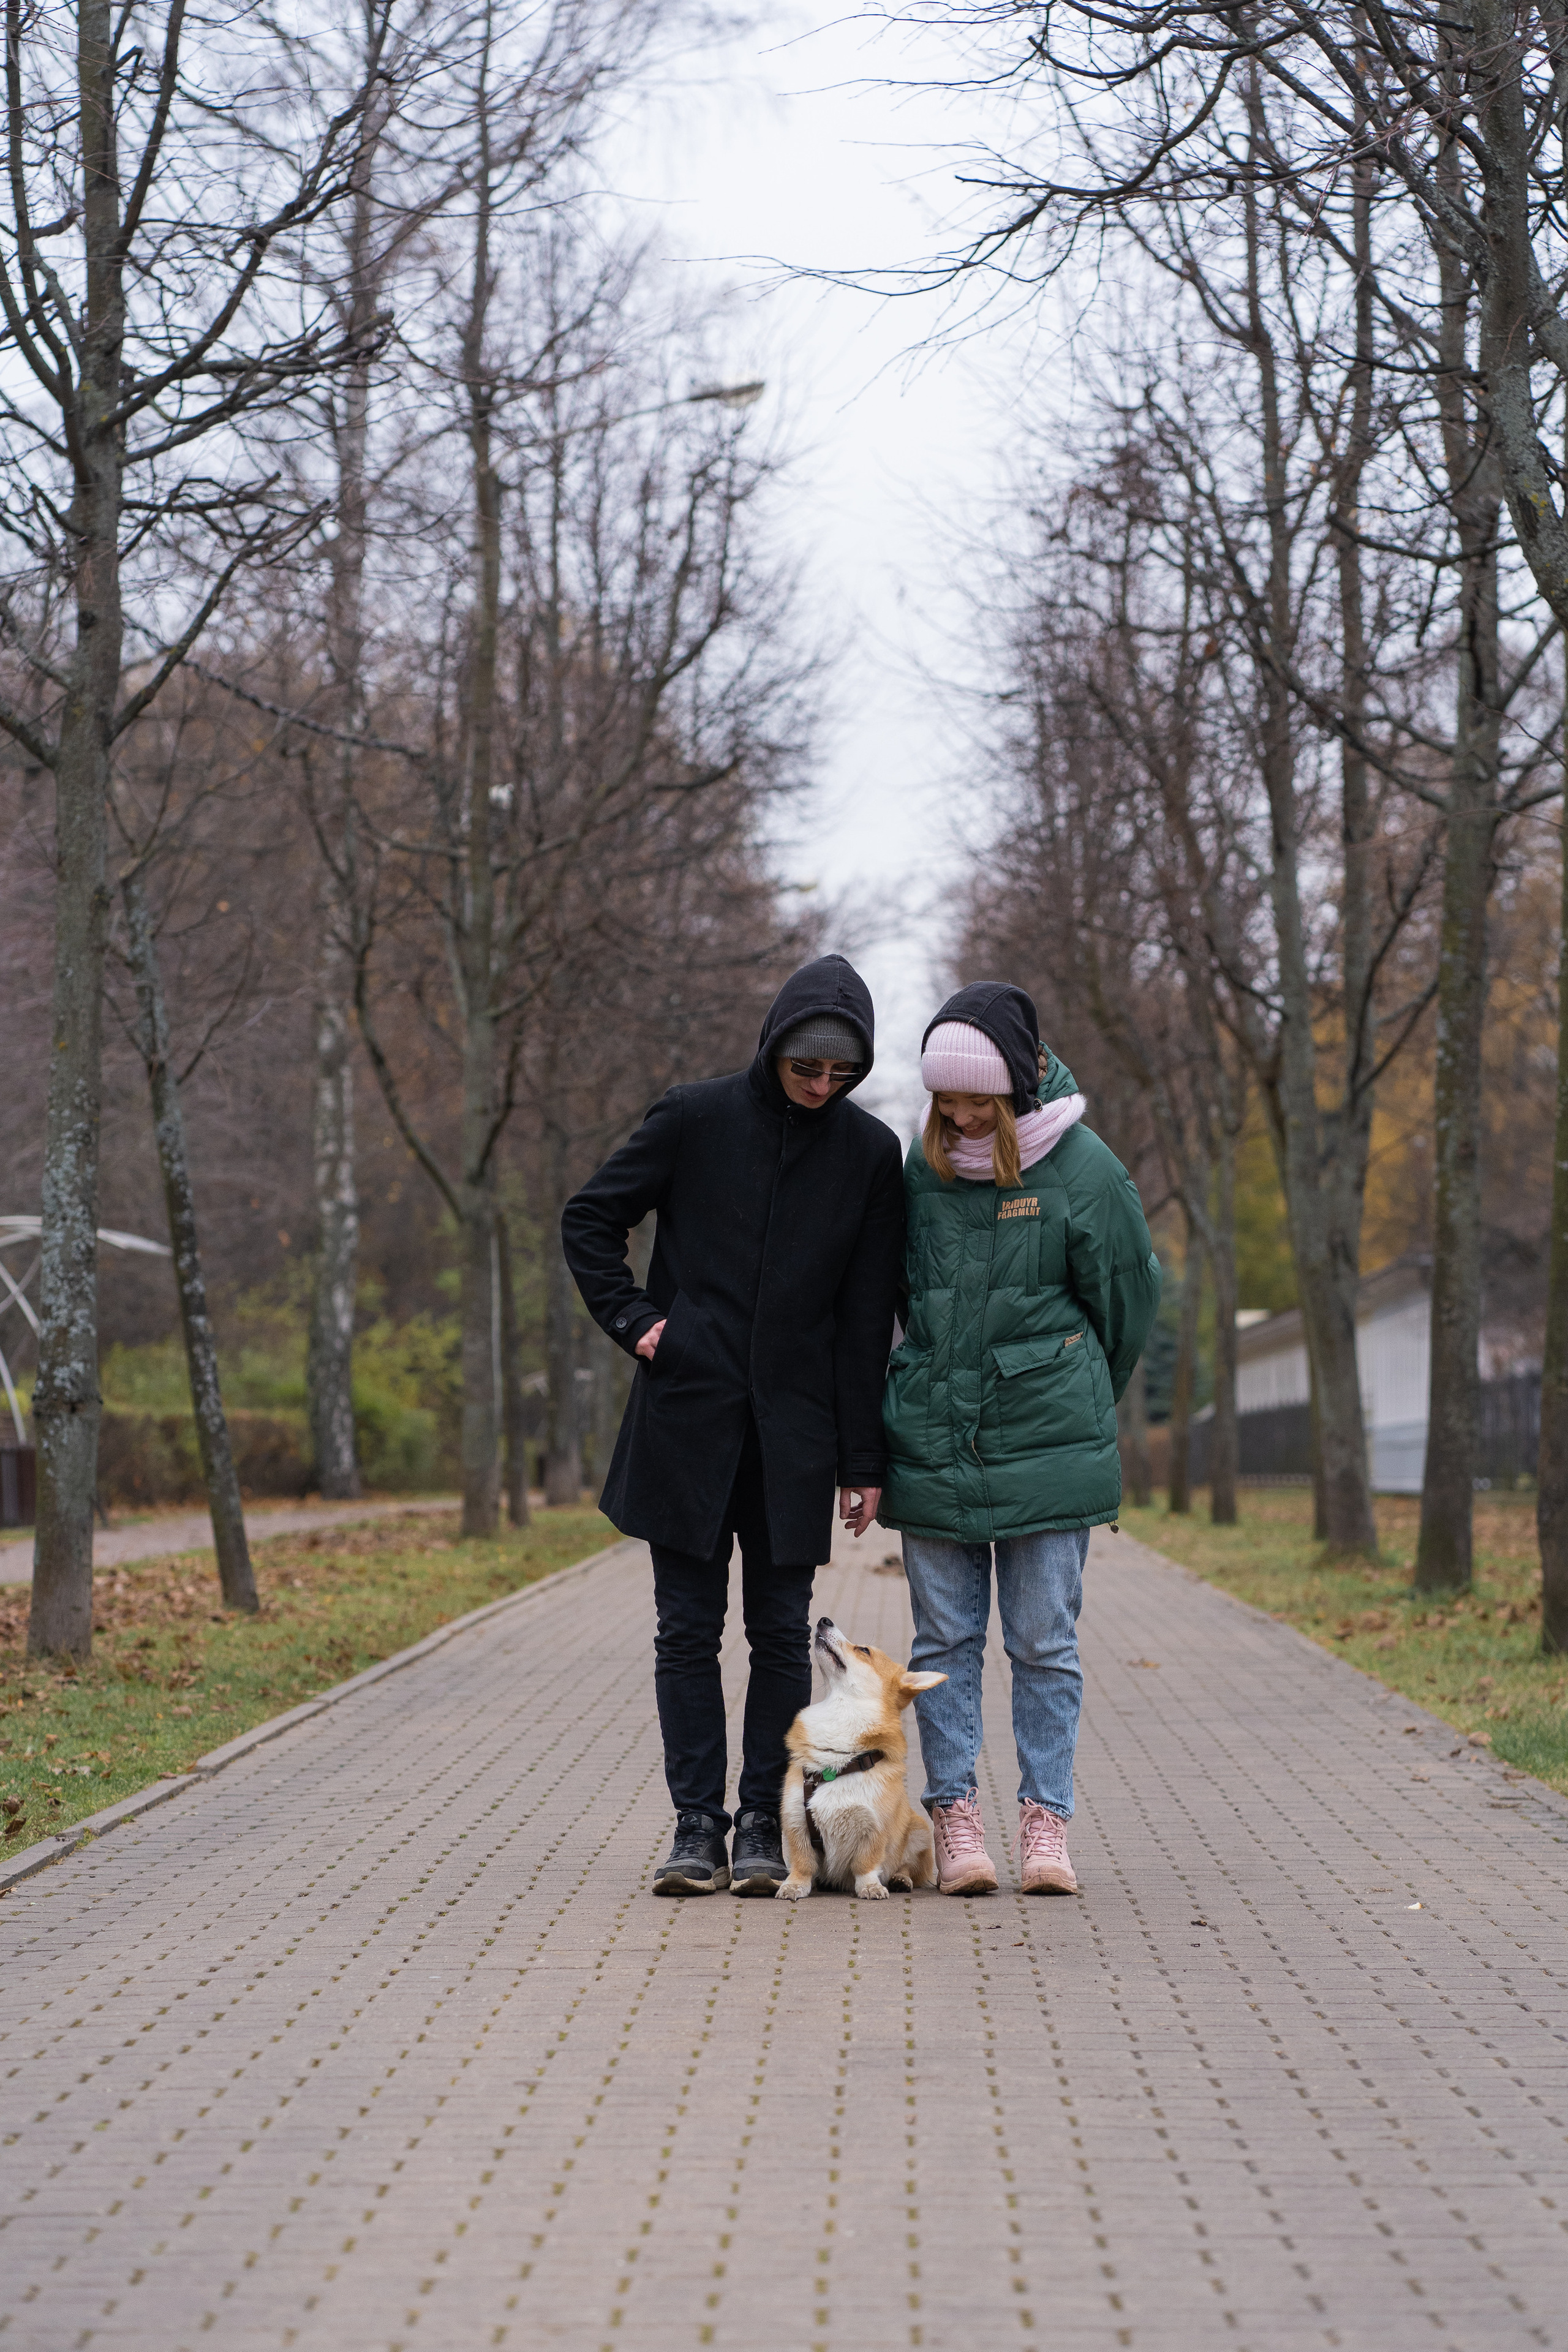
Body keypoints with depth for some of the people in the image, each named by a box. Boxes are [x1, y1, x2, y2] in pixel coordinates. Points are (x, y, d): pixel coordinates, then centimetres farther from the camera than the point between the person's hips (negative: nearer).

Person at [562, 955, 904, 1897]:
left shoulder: (870, 1151, 2)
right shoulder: (695, 1119, -1)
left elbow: (867, 1317, 3)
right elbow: (589, 1220, 10)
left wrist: (863, 1463, 1)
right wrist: (634, 1320, -3)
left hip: (795, 1430, 1)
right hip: (686, 1420, 0)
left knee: (782, 1633, 3)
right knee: (688, 1630, 1)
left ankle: (763, 1827, 11)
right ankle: (698, 1828, 6)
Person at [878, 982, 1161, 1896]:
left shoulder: (1084, 1169, -5)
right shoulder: (923, 1165, 5)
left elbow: (1129, 1304, 6)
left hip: (1047, 1446, -3)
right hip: (931, 1440, 3)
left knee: (1045, 1643, 1)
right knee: (945, 1639, 3)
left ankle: (1047, 1821, 6)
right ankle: (957, 1819, 7)